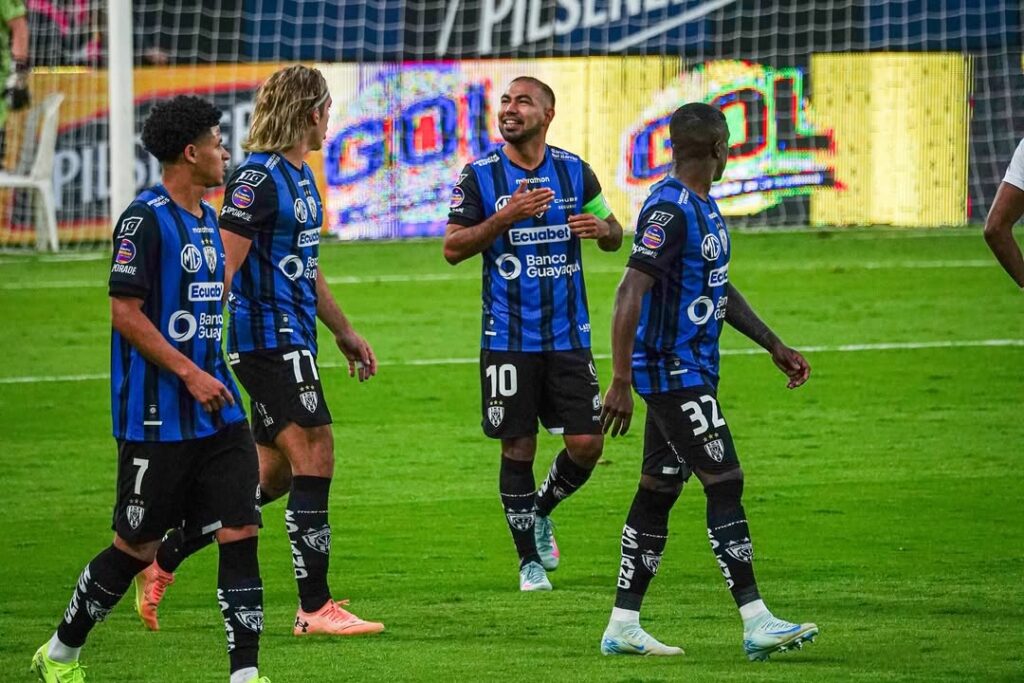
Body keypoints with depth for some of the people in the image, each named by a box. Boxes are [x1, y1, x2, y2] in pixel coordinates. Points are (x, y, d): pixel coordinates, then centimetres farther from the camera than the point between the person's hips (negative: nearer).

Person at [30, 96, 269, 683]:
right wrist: (189, 373, -19)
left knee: (240, 534, -4)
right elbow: (125, 311, -17)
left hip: (217, 413, 8)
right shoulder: (146, 219, -13)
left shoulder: (207, 219, 14)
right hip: (157, 419, -8)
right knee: (136, 549, 2)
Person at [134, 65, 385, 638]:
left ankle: (165, 557, 20)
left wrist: (344, 332, 30)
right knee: (315, 455, -12)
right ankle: (315, 607, -9)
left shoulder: (301, 177, 16)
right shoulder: (258, 178, -15)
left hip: (294, 342, 10)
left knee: (276, 473, 11)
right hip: (269, 340, -10)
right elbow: (222, 267, -20)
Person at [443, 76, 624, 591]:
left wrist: (602, 228, -10)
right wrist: (505, 217, -20)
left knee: (586, 444, -1)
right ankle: (529, 559, 13)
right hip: (508, 337, -2)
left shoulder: (574, 171, 5)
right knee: (518, 449, 0)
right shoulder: (479, 175, -3)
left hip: (568, 333, 2)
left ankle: (541, 511, 28)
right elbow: (453, 248, -7)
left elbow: (614, 235, 15)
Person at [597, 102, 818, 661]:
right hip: (673, 372, -10)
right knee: (725, 484, -10)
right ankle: (755, 622, -11)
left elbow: (720, 289, 26)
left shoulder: (703, 205, 13)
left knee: (658, 491, 10)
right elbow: (630, 294, -23)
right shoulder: (669, 209, -18)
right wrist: (621, 382, -26)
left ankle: (623, 626, 14)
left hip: (689, 372, 10)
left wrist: (774, 346, 25)